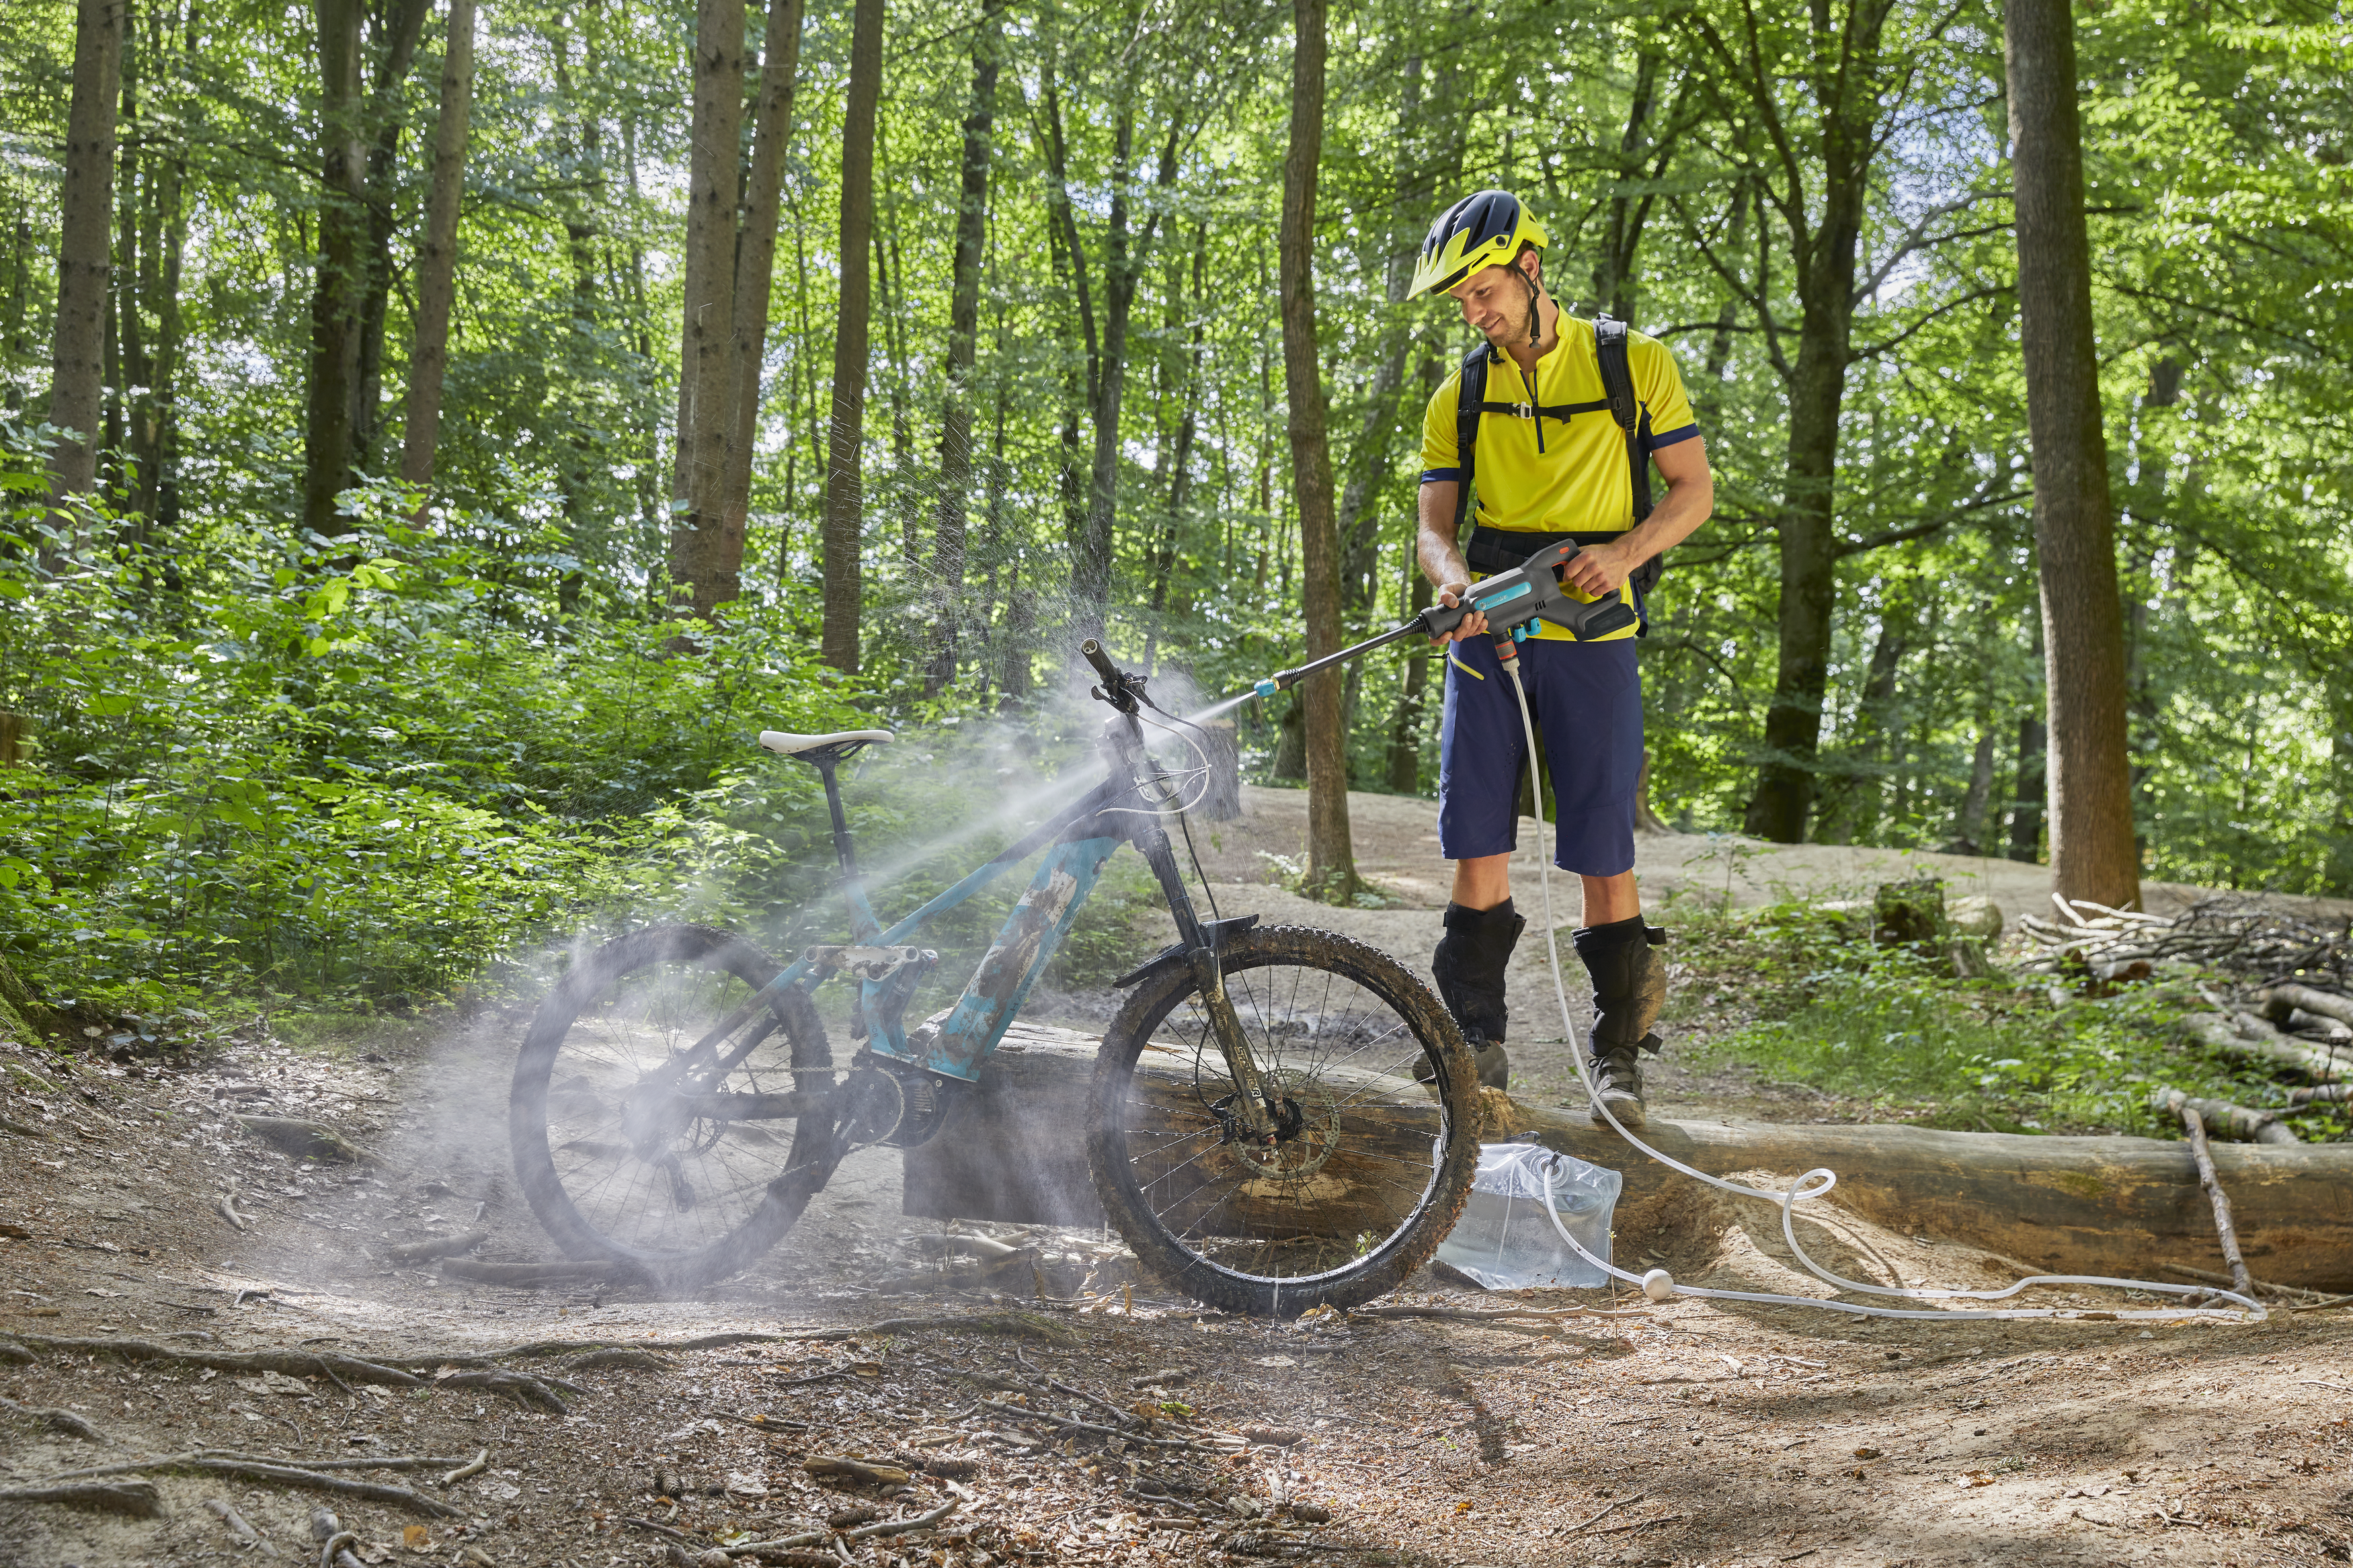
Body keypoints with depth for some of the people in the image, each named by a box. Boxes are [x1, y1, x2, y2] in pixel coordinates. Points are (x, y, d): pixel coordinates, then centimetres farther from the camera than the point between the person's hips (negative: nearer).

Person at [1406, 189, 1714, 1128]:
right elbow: (1434, 525, 5)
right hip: (1488, 632, 3)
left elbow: (1693, 489, 2)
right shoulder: (1459, 400, 9)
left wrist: (1625, 553, -17)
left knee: (1602, 848, -3)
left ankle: (1618, 1052, 8)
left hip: (1591, 634, -2)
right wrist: (1454, 581, -18)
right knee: (1477, 840, -2)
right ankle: (1479, 1047, 7)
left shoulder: (1635, 365, 2)